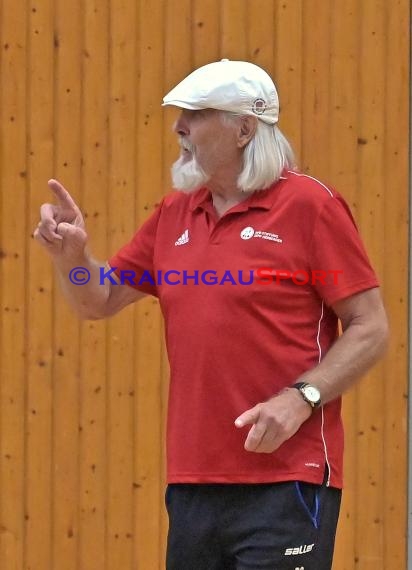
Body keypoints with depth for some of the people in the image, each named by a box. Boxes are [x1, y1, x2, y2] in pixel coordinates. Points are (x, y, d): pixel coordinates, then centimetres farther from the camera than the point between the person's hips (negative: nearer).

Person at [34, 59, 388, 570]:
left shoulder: (309, 204, -5)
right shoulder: (174, 213, 14)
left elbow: (371, 328, -6)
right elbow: (98, 302, 20)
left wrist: (300, 398, -18)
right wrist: (71, 254, -1)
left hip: (287, 481, -6)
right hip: (193, 483, 6)